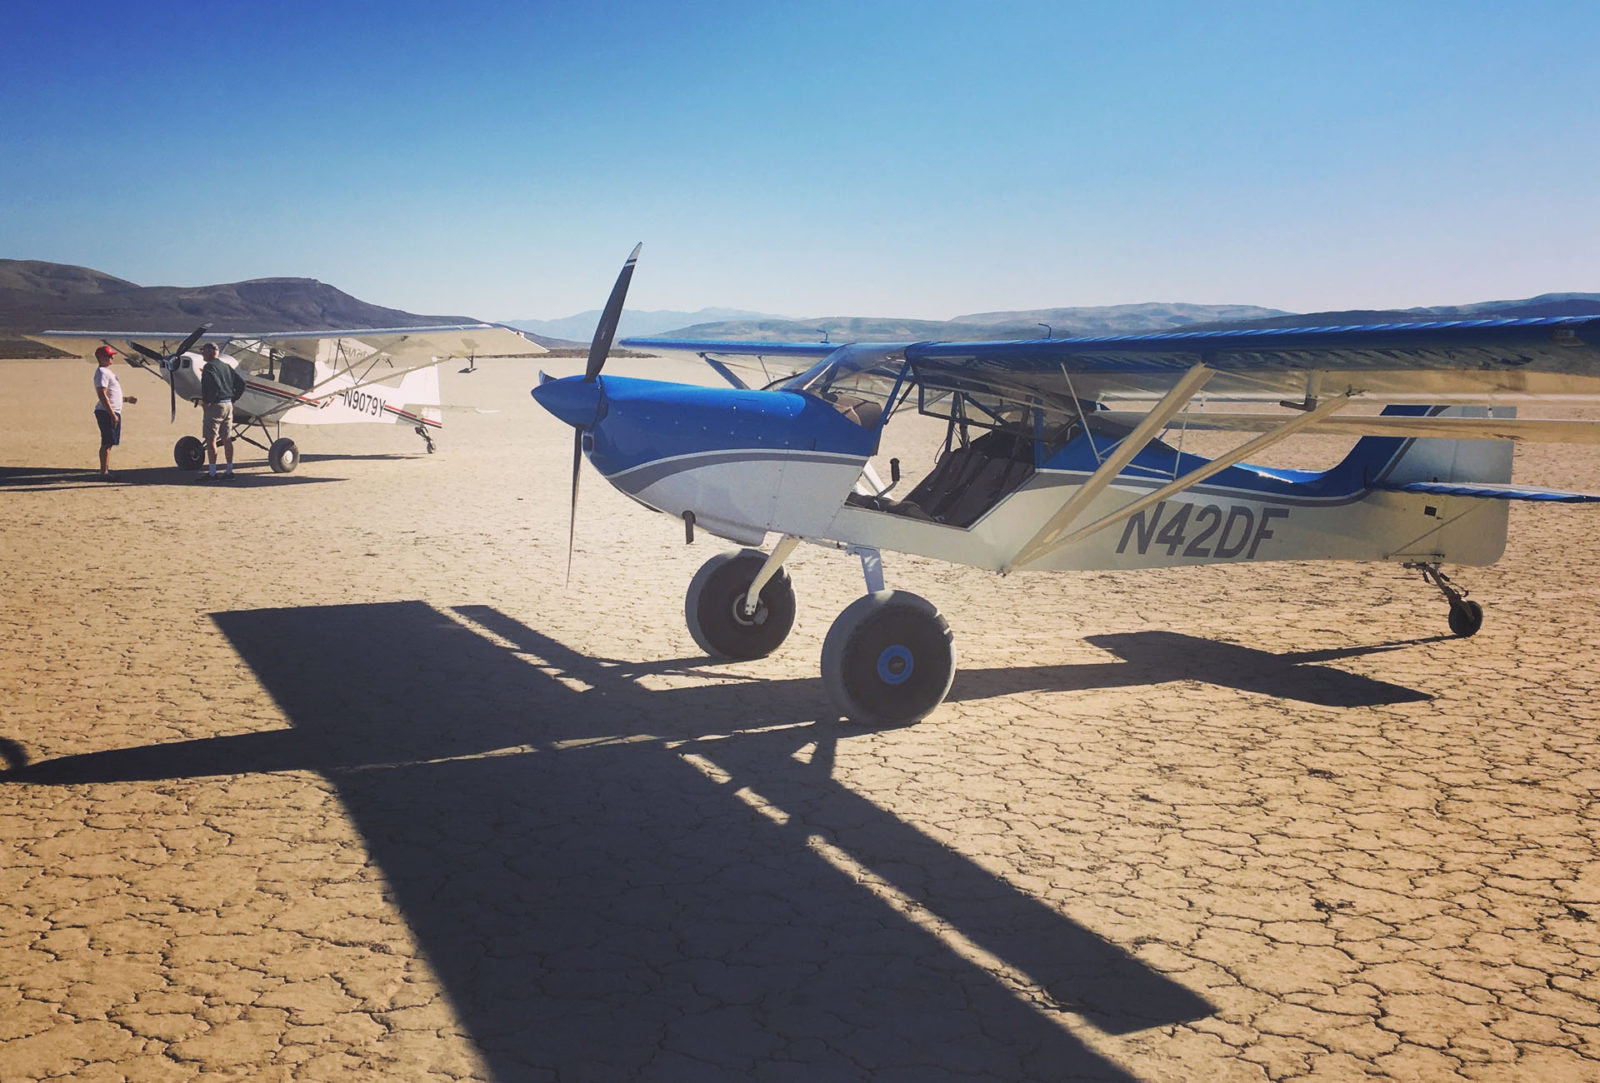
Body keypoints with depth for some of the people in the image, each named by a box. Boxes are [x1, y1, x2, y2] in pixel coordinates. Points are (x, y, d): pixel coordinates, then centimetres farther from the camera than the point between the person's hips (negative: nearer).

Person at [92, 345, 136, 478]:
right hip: (107, 412, -10)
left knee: (109, 442, 14)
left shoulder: (108, 372, 19)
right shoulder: (102, 373, -13)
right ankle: (104, 472, -6)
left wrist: (126, 399, 25)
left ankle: (106, 469, 20)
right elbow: (102, 395, -21)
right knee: (107, 443, -8)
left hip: (113, 412, 10)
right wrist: (113, 414, -25)